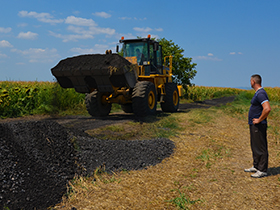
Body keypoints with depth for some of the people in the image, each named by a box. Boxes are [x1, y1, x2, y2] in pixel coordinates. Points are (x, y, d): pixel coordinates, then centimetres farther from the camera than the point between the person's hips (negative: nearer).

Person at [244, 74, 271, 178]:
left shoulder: (261, 94, -19)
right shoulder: (257, 93, 14)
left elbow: (267, 109, -32)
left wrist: (259, 120, -21)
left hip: (258, 126, -11)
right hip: (254, 125, 11)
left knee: (260, 148, -3)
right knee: (255, 147, 18)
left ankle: (262, 170, 4)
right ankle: (256, 166, 29)